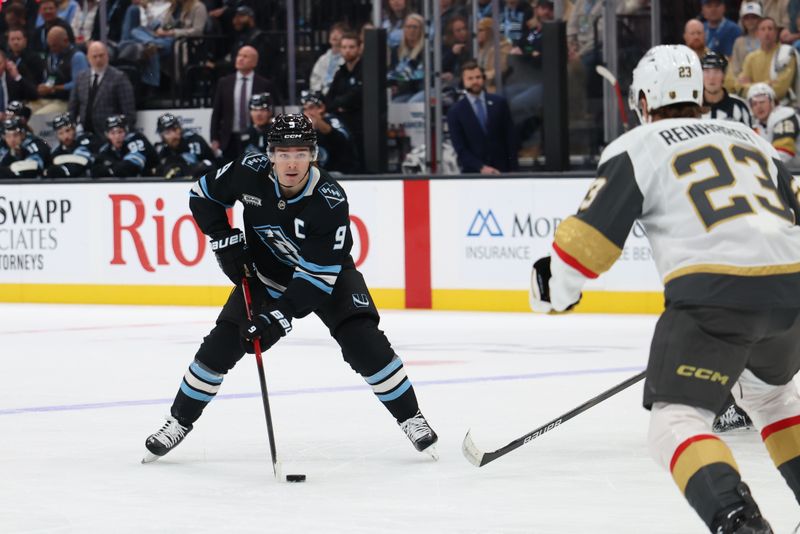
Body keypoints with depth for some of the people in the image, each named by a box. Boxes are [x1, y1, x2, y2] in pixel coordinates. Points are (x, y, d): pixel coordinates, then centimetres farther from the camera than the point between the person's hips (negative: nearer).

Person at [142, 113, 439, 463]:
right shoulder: (250, 173, -24)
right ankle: (180, 421, 10)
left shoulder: (330, 200, -33)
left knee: (363, 341, -20)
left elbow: (319, 274, -33)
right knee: (221, 344, -7)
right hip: (265, 273, 3)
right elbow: (204, 195, -3)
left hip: (327, 275, -3)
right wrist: (226, 241, -12)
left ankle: (410, 418, -4)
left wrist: (279, 317, -38)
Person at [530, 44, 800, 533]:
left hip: (712, 291, -6)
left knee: (676, 419, -3)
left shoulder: (636, 148, 9)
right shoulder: (750, 139, 26)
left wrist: (555, 285, 20)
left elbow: (593, 232, 4)